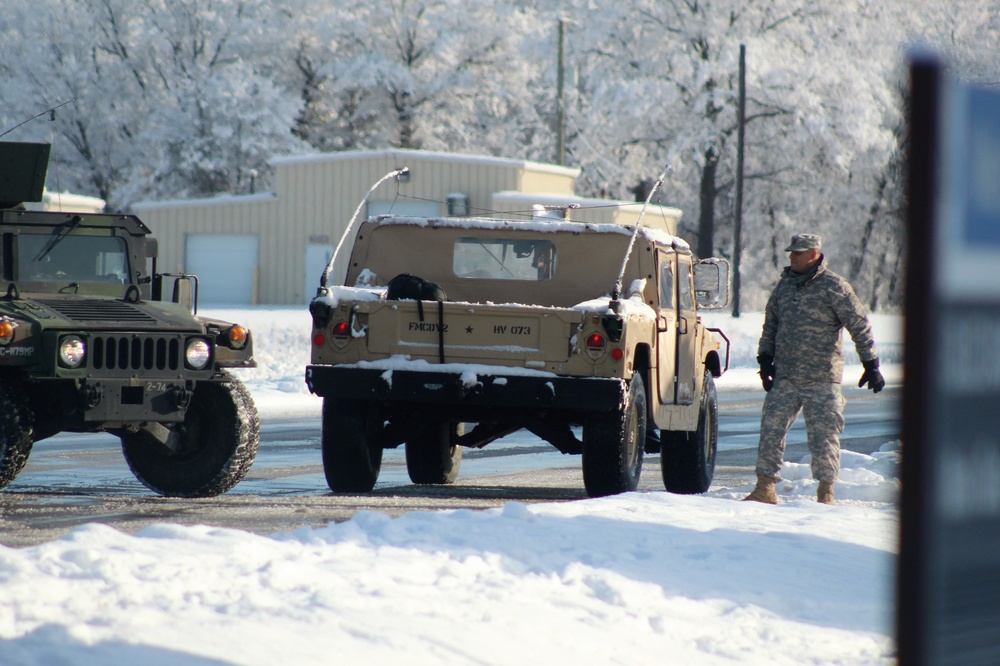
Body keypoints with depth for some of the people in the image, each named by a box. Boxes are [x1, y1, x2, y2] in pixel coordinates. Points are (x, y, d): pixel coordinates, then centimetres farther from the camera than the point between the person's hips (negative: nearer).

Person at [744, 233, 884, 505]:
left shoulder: (834, 287, -6)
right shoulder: (784, 284, 11)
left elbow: (860, 326, -5)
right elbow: (771, 324, 21)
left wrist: (871, 365, -8)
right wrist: (765, 358, 10)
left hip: (822, 380, -5)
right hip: (784, 378, 5)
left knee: (823, 435, -3)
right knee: (771, 429, 0)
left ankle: (826, 493, 6)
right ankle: (765, 489, 6)